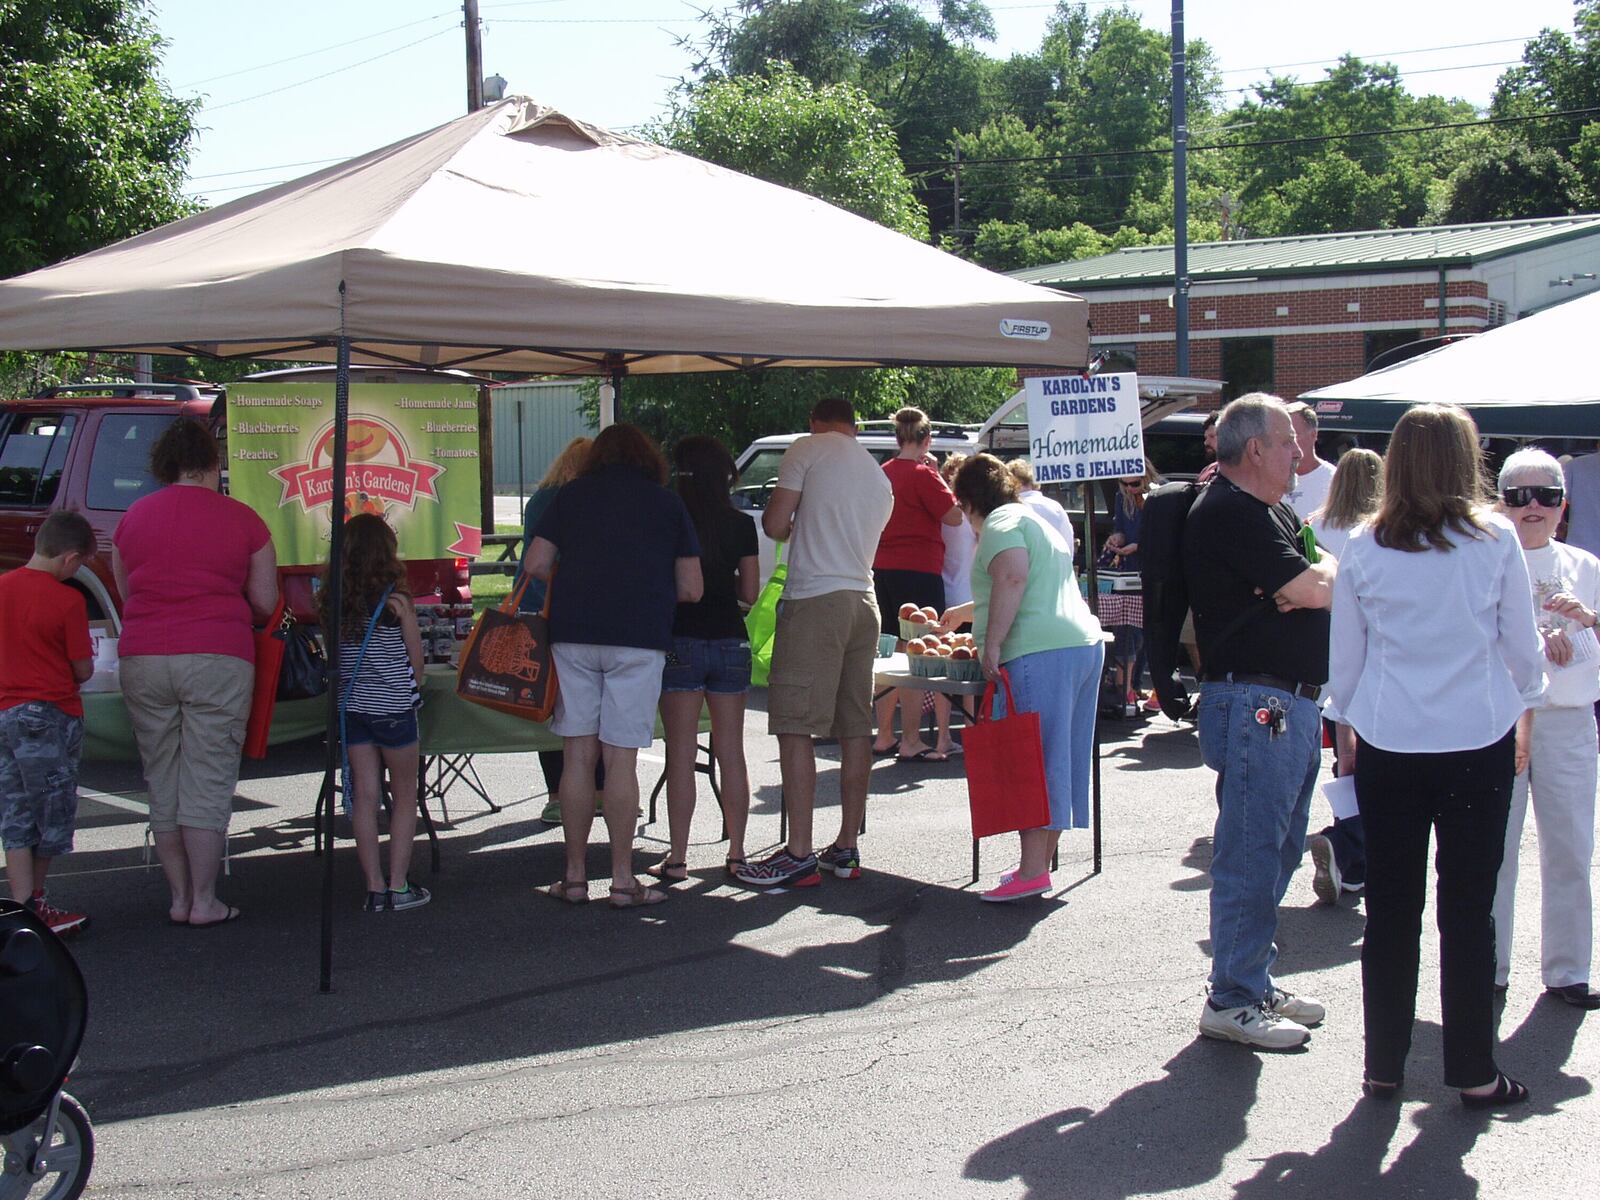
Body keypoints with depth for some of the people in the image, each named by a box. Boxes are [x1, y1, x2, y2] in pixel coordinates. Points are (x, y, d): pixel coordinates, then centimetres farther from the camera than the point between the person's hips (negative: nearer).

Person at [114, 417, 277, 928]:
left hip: (142, 657, 3)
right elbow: (264, 604, 4)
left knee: (162, 783, 12)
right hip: (217, 659, -3)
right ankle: (204, 902, 4)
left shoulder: (134, 517, 10)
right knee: (207, 782, 2)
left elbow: (125, 592, 19)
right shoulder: (241, 520, 0)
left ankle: (179, 898, 17)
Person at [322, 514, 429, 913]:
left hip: (351, 706, 4)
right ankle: (399, 887, 6)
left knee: (365, 795, 7)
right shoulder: (396, 600, -11)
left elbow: (331, 655, 9)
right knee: (404, 797, 7)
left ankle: (375, 888, 9)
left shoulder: (331, 599, 0)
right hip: (393, 706, -4)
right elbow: (417, 660, -2)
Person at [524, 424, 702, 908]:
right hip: (639, 637, -1)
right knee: (620, 759, 1)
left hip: (572, 633, 2)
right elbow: (691, 588, 5)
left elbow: (536, 564, 6)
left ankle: (575, 876, 12)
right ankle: (622, 880, 5)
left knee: (578, 756, 7)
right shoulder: (667, 503, 9)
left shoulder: (571, 495, 12)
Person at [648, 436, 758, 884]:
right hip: (730, 643, 3)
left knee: (681, 754, 1)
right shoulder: (742, 525, 1)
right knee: (731, 751, 11)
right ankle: (736, 852, 14)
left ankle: (677, 859, 3)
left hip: (681, 641, -3)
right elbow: (750, 592, 5)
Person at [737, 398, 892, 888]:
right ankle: (847, 848, 16)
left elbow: (775, 524, -5)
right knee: (856, 727, 10)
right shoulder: (880, 478, 21)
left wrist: (784, 527, 16)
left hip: (814, 600, -7)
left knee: (795, 727, -6)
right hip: (864, 601, 8)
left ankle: (799, 855, -9)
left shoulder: (808, 449, 0)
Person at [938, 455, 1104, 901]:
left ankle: (1032, 870, -9)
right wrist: (964, 613, 53)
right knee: (1057, 758, 12)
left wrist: (991, 644, -21)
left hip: (1040, 654, -10)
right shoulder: (1034, 519, 28)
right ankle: (1042, 860, 17)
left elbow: (1012, 579, -21)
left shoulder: (1000, 522, -2)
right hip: (1084, 643, 10)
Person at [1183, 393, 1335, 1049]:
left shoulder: (1274, 514, 19)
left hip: (1293, 705, 10)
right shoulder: (1227, 514, -14)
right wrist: (1330, 573, 2)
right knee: (1250, 851, -6)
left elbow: (1326, 587, 13)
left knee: (1279, 849, 16)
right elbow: (1315, 588, -19)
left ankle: (1255, 981, 25)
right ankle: (1232, 1000, 2)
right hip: (1255, 704, -10)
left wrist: (1312, 582, -8)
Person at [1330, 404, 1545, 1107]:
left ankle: (1384, 1067, 16)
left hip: (1387, 743, 1)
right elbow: (1523, 649, 3)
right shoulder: (1495, 541, -6)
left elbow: (1344, 663, 5)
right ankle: (1473, 1073, 12)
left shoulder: (1363, 550, -2)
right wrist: (1521, 705, 22)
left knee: (1390, 909, 9)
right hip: (1479, 741, -1)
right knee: (1468, 909, 6)